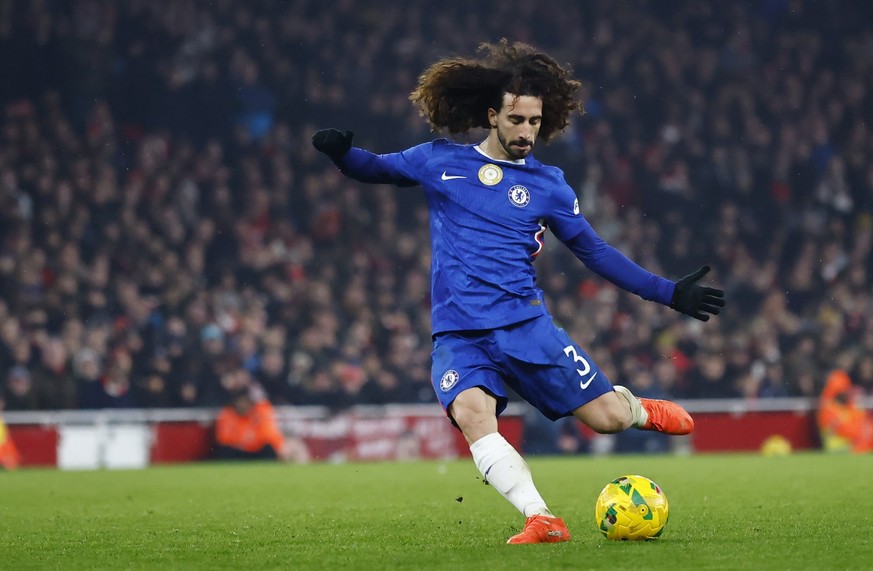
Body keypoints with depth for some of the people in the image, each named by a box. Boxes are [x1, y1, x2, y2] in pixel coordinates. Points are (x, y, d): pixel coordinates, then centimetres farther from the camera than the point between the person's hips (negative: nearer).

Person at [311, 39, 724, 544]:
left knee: (609, 418, -6)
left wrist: (670, 293, 7)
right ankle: (541, 521, -30)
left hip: (524, 322, 1)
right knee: (471, 414, -31)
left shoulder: (547, 184, 8)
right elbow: (374, 168, 16)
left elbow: (596, 252, 11)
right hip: (458, 334, 0)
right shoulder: (440, 162, 7)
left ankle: (639, 409, 32)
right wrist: (342, 152, -8)